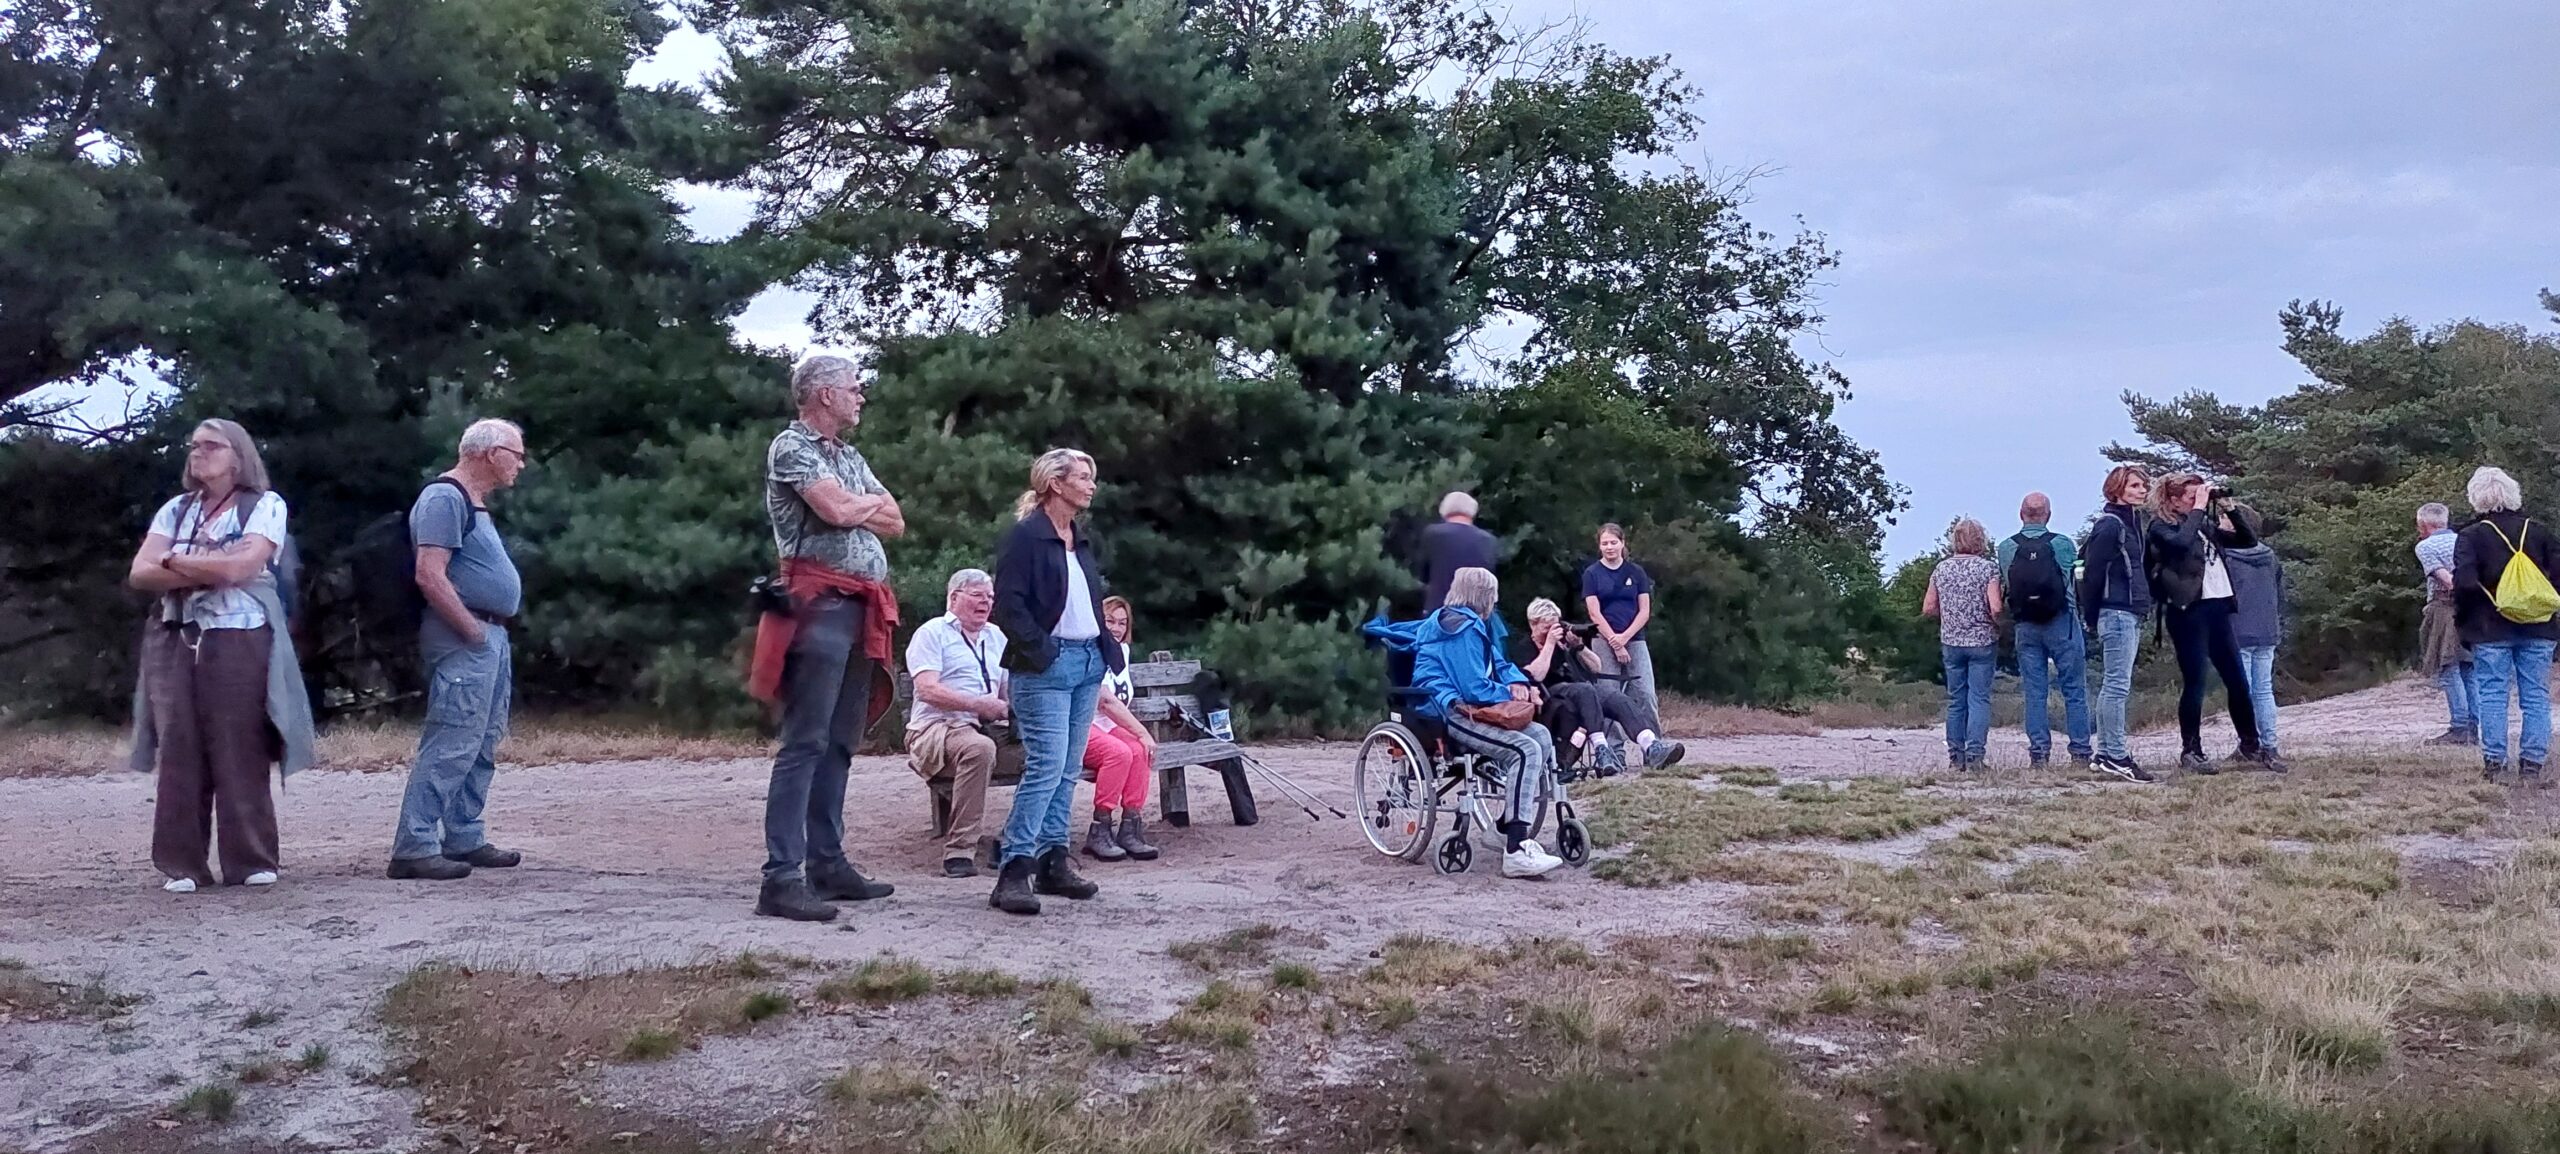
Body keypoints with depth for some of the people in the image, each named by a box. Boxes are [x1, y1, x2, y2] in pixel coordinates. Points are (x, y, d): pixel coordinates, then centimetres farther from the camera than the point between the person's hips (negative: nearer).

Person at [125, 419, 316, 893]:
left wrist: (174, 562, -1)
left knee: (240, 752, -4)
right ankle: (181, 864, 5)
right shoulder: (175, 510, 15)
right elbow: (139, 574, 3)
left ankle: (252, 861, 1)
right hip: (175, 642, 4)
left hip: (239, 641, -4)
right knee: (178, 753, 1)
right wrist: (209, 566, -9)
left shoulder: (265, 505, 1)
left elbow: (239, 568, -13)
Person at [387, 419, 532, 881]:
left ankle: (465, 840, 20)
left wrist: (495, 633, 15)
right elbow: (430, 576, -20)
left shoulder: (474, 503, 19)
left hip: (491, 638, 10)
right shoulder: (445, 498, -12)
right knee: (450, 746, -12)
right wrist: (475, 632, -18)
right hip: (462, 640, -10)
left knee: (482, 748, 13)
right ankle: (414, 848, -10)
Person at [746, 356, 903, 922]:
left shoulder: (850, 456, 23)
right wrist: (872, 501, 3)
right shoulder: (792, 446, -3)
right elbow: (837, 509, -18)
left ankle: (827, 863, 17)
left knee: (840, 743, 11)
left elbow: (895, 522, 15)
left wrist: (853, 508, -3)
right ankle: (782, 877, -14)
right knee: (804, 743, -13)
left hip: (863, 610, 9)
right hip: (821, 605, -9)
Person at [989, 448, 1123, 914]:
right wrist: (1037, 651, -16)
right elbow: (1008, 603, -14)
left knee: (1068, 769, 10)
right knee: (1047, 766, -14)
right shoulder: (1025, 535, -9)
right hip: (1047, 666, -8)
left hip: (1088, 662, 8)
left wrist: (1107, 649, 11)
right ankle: (1014, 870, -11)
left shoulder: (1082, 538, 16)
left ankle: (1053, 860, 17)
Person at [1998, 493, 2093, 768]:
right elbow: (2073, 583, 7)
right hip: (2061, 623, -2)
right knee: (2074, 689, 4)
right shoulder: (2062, 544, -5)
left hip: (2025, 626, 2)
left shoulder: (2006, 548, -3)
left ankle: (2039, 753, 5)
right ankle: (2080, 752, 3)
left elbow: (2004, 590, 2)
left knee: (2034, 692, 6)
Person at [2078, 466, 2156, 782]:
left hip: (2129, 614, 10)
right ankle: (2116, 755, -8)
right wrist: (2091, 618, -12)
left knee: (2113, 686, 10)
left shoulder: (2133, 523, 18)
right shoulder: (2110, 524, -11)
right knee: (2118, 685, -9)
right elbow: (2092, 573, -15)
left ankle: (2104, 754, 14)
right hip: (2117, 613, -10)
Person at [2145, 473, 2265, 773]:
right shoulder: (2162, 526, -4)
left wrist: (2229, 510, 6)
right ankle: (2190, 752, 2)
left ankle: (2250, 747, 20)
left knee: (2238, 681, 10)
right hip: (2188, 610, -7)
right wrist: (2199, 509, -17)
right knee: (2194, 682, -5)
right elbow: (2181, 543, -26)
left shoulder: (2206, 524, 16)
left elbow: (2248, 541, 18)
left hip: (2217, 608, 7)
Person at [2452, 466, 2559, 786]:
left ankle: (2494, 762, 2)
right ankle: (2533, 764, 4)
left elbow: (2465, 582, -16)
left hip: (2490, 630, -2)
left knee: (2492, 694, 3)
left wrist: (2462, 616, -1)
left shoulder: (2471, 536, -7)